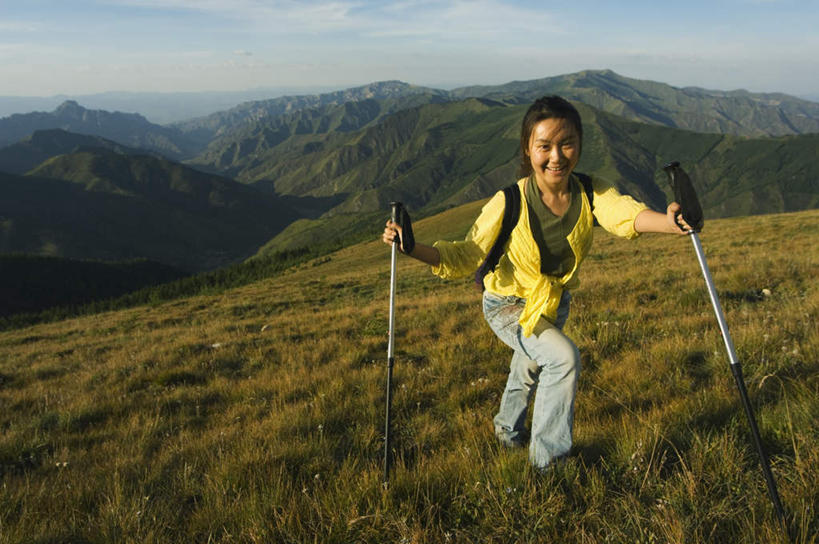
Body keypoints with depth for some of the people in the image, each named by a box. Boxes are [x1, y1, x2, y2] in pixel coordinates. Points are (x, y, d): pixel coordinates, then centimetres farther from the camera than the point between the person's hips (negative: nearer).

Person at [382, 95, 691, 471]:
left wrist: (666, 221, -66)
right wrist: (412, 248, -41)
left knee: (533, 367, 27)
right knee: (563, 357, -26)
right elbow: (465, 257, -25)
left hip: (555, 303, 5)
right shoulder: (510, 203, -29)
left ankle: (508, 428, 59)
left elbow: (626, 214, -44)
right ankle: (548, 459, -5)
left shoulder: (592, 194, -23)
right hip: (508, 305, -5)